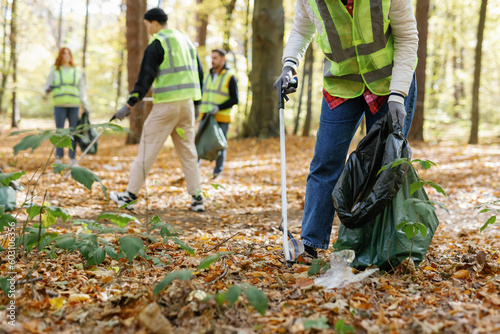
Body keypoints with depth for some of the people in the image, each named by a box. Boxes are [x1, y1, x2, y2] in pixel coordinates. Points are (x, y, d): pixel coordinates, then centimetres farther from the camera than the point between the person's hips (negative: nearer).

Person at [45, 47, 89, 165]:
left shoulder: (77, 71, 14)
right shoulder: (54, 70, 11)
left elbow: (82, 89, 15)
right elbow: (47, 86, 13)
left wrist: (85, 105, 9)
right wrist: (48, 89, -12)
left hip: (74, 105, 1)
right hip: (59, 105, -1)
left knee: (73, 132, 1)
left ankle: (73, 158, 7)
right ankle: (58, 158, 4)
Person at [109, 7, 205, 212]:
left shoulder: (156, 45, -7)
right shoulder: (186, 41, 15)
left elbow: (145, 78, -12)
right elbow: (199, 74, 17)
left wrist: (130, 105, -10)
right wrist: (196, 102, 22)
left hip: (166, 104, -6)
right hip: (187, 103, 6)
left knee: (147, 150, 0)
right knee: (188, 151, 11)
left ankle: (130, 195, 6)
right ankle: (197, 199, 9)